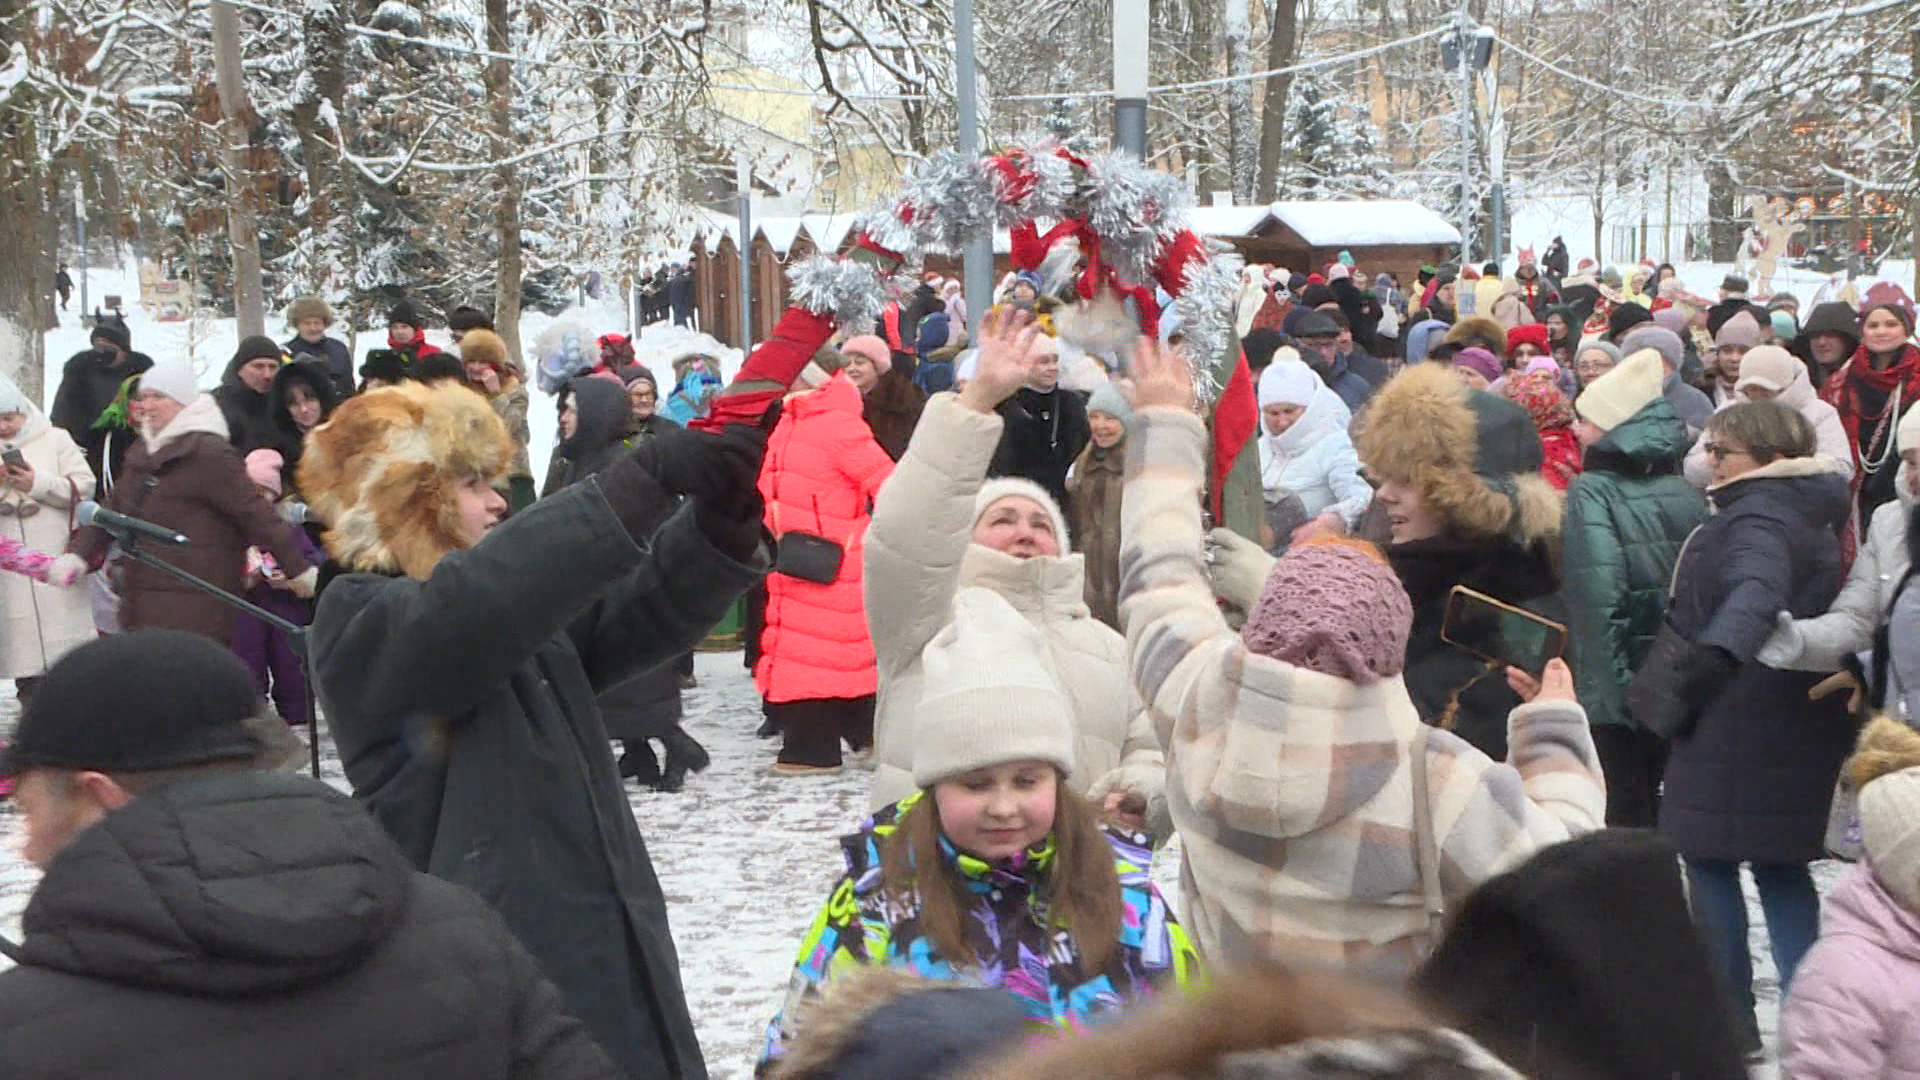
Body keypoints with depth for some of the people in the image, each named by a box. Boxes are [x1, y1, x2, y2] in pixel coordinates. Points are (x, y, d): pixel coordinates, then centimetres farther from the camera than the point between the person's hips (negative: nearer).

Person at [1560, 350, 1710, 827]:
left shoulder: (1591, 493, -10)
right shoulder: (1686, 493, 6)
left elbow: (1600, 597, -18)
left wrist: (1611, 688, -17)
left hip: (1615, 690, -5)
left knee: (1625, 811, 0)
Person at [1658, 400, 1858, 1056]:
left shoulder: (1760, 516, -16)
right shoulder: (1810, 513, 16)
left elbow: (1758, 586, -37)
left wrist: (1718, 652, -54)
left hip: (1735, 721, -10)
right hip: (1797, 722, 10)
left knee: (1708, 858, -1)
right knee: (1780, 866, 14)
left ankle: (1730, 1021, 2)